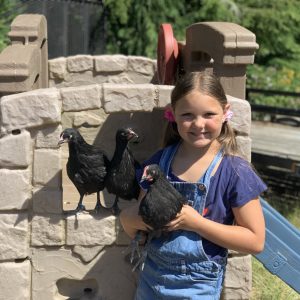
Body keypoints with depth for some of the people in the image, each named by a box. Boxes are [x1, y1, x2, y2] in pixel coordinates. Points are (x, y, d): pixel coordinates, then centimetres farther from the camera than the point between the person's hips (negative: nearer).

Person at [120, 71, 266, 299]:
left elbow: (255, 241, -14)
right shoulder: (159, 162, -3)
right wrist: (128, 218, -15)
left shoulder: (235, 172, -15)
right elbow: (136, 230, 7)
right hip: (151, 280, 4)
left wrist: (195, 222, -21)